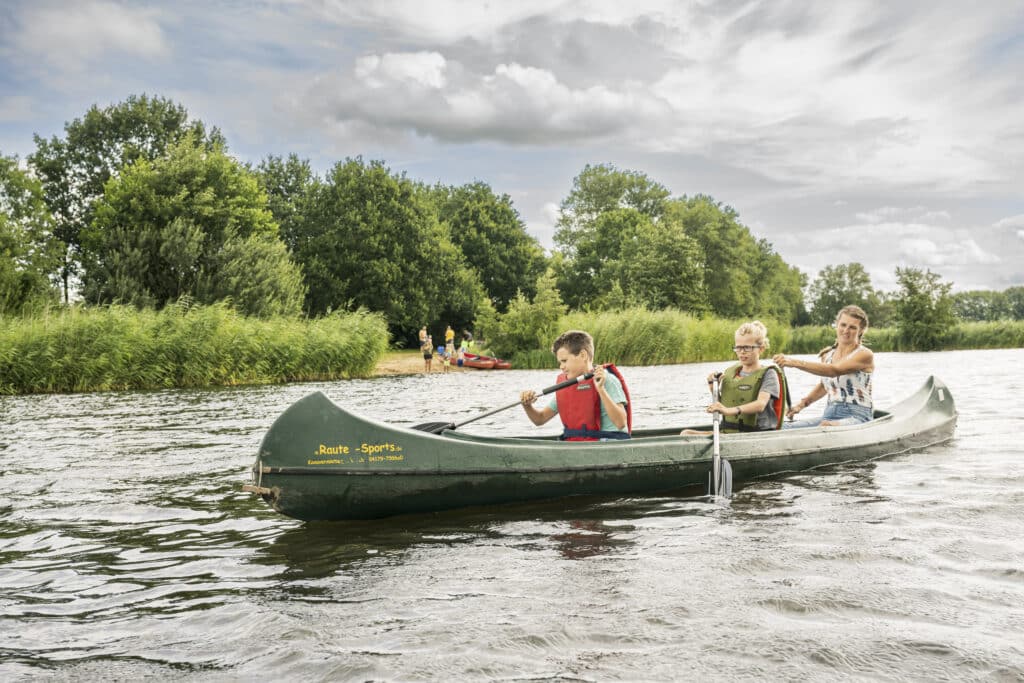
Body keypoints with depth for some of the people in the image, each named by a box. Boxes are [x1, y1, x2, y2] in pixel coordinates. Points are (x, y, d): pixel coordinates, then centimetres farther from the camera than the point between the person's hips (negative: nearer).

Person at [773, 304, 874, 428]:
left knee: (826, 428, -42)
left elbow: (835, 371, -23)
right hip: (829, 415, 6)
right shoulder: (828, 354, 14)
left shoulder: (865, 354, -6)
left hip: (856, 417, -6)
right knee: (784, 428, -20)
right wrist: (802, 404, 16)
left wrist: (795, 362, -32)